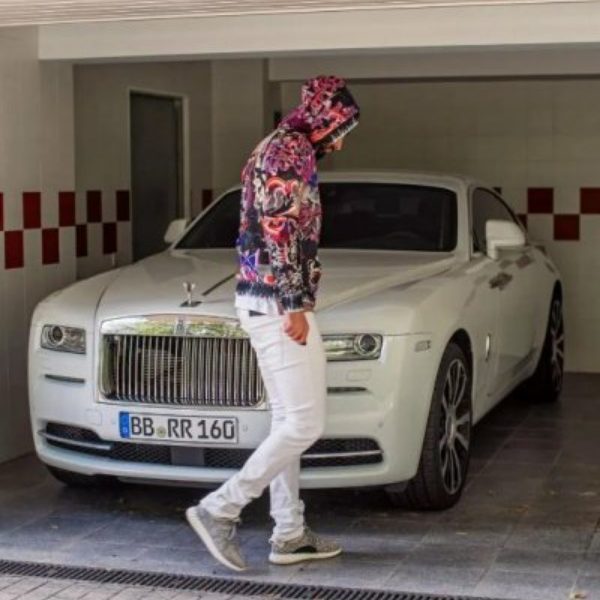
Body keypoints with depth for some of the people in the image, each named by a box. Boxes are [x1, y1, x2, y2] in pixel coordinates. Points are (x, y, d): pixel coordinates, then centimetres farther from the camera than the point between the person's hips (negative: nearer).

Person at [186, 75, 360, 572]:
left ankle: (290, 535, 16)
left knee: (288, 422, 12)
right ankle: (219, 509, -6)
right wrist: (294, 305, -20)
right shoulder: (292, 150, -11)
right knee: (305, 424, -9)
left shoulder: (280, 149, 21)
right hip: (276, 301, -11)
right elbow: (280, 231, -21)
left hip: (265, 299, 11)